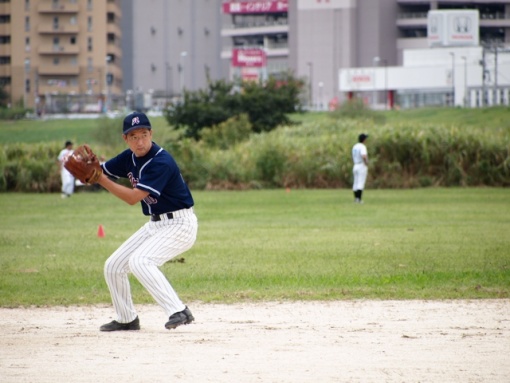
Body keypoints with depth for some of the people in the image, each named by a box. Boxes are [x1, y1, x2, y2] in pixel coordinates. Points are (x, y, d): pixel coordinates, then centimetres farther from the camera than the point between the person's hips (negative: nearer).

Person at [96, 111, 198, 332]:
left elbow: (133, 197, -28)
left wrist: (100, 179, -28)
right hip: (155, 225, 9)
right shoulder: (130, 157, 1)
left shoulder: (161, 162, -24)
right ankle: (127, 319, 25)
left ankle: (179, 312, -31)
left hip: (179, 225, -9)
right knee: (113, 266, 9)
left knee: (139, 261, -29)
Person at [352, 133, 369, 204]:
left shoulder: (354, 147, 12)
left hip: (355, 166, 8)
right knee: (361, 183, -9)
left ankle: (356, 198, 10)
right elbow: (364, 157, -30)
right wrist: (366, 163, -15)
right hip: (362, 166, -8)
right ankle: (359, 199, -16)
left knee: (356, 183, 10)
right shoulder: (362, 147, -14)